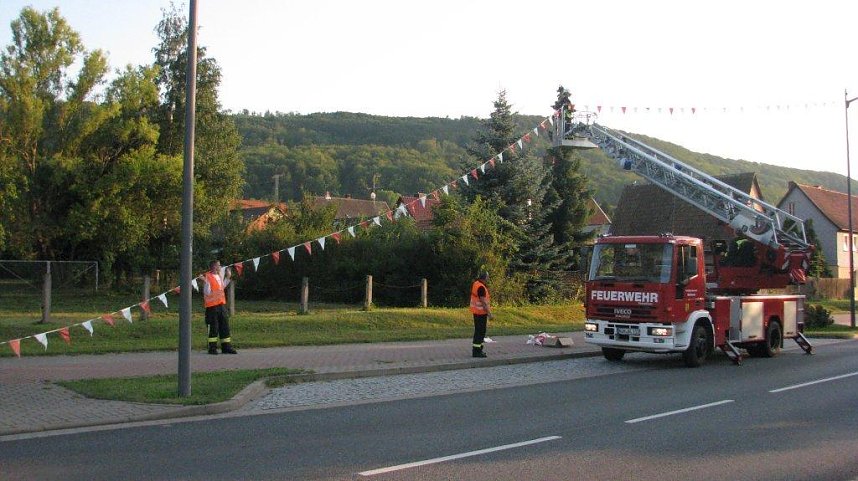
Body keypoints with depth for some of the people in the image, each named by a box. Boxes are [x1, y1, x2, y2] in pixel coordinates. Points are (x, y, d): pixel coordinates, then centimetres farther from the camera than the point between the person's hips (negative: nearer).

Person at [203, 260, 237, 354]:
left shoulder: (219, 276, 15)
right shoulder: (208, 277, -10)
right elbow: (206, 292, -13)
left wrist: (228, 277, 27)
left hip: (221, 304, 8)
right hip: (212, 305, -8)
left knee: (225, 326, 8)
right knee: (213, 327, -3)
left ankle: (226, 347, 13)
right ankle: (212, 348, 5)